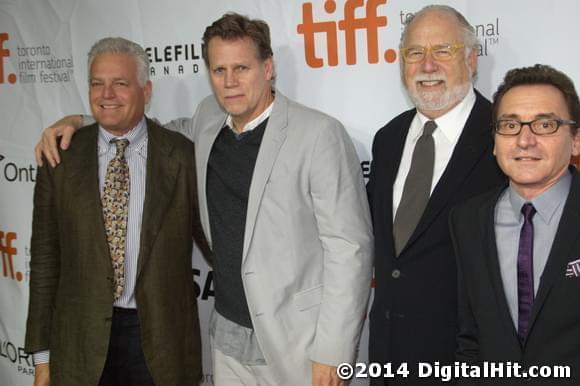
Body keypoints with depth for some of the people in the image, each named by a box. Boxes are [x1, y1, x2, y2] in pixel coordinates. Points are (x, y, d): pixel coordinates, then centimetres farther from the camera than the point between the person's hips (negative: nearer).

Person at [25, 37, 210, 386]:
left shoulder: (182, 155, -4)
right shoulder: (61, 157, 0)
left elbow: (210, 234, 7)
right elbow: (45, 260, 2)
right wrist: (42, 354, 2)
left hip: (161, 335, -1)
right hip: (81, 336, 1)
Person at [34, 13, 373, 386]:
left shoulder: (319, 134, -14)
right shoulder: (209, 119, 3)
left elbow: (349, 247, -15)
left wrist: (332, 353, -16)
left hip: (298, 342, -5)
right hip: (228, 336, 5)